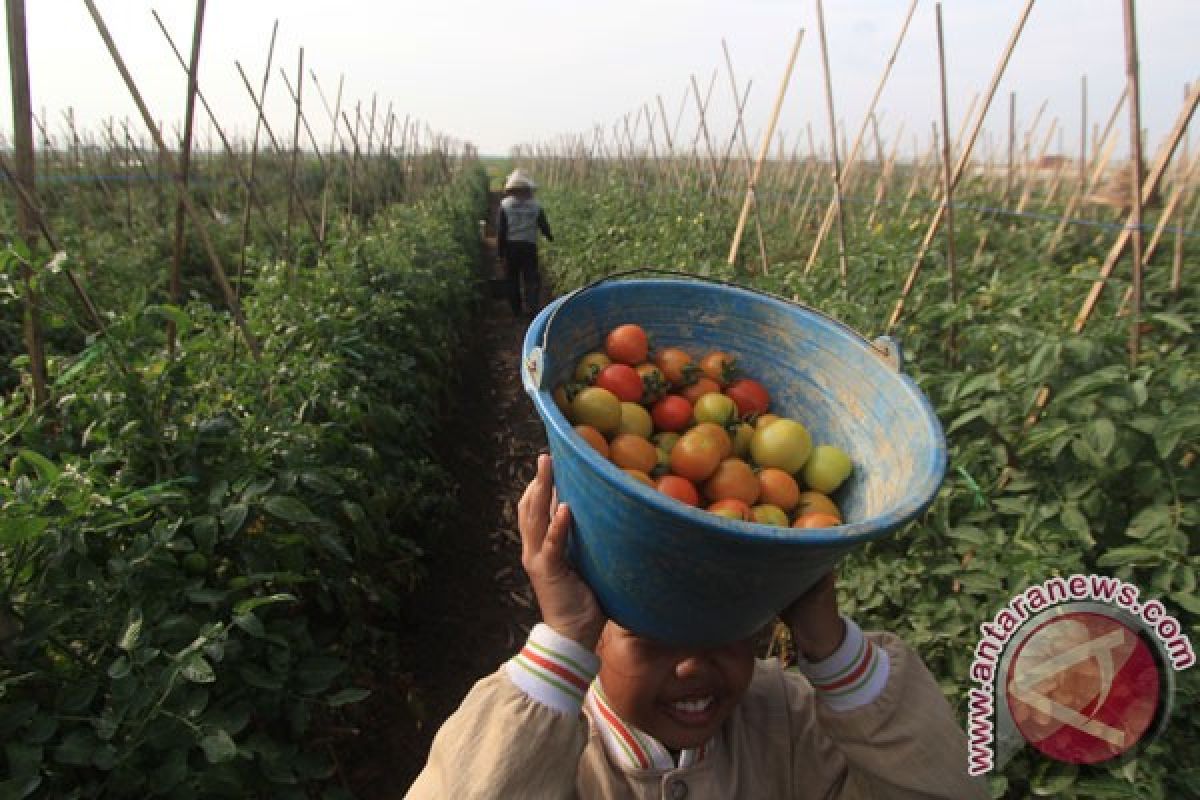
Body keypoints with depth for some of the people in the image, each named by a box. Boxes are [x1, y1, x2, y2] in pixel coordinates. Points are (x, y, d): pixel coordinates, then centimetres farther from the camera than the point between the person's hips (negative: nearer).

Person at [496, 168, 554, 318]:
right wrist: (551, 238, 28)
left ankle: (516, 310, 18)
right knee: (531, 278, 5)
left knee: (512, 279, 12)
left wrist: (499, 251, -1)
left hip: (510, 247, 0)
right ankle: (532, 306, -9)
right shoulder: (535, 206, -2)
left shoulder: (504, 206, -5)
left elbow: (500, 230, -6)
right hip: (529, 246, 0)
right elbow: (544, 226, 8)